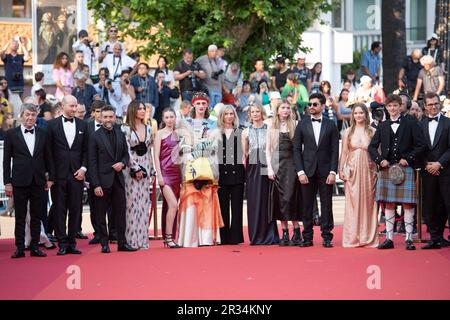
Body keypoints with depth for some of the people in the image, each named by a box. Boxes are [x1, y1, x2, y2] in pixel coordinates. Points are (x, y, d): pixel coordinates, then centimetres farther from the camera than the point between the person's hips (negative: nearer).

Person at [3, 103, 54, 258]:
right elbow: (6, 160, 1)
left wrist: (51, 178, 6)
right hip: (20, 181, -2)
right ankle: (20, 248, 7)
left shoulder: (42, 134, 7)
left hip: (38, 181, 2)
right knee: (20, 216, 2)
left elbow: (48, 157, 11)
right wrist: (7, 182, -3)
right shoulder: (11, 134, 1)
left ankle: (34, 247, 12)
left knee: (37, 216, 6)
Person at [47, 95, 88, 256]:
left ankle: (72, 242, 10)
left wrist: (83, 168, -2)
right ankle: (62, 244, 3)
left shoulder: (82, 125, 10)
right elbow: (48, 150, 1)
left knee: (75, 209, 3)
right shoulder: (52, 124, 2)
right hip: (59, 174, -2)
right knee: (59, 210, 0)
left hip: (77, 174, 2)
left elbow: (86, 150, 11)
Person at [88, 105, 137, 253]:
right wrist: (96, 184, -13)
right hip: (103, 181, -4)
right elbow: (92, 162, -7)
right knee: (101, 214, 3)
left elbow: (126, 154, 17)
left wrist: (122, 163, -7)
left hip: (118, 179, 4)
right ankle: (104, 244, 10)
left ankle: (122, 242, 14)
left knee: (120, 212, 7)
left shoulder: (120, 134, 9)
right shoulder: (95, 137, -5)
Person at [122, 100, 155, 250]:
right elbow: (127, 151, -9)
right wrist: (136, 169, -13)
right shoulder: (125, 129, -4)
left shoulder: (148, 129, 12)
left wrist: (151, 171, 11)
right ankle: (131, 240, -3)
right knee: (132, 204, -6)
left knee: (144, 205, 4)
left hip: (145, 169, 5)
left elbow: (149, 151, 15)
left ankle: (142, 239, 7)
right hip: (131, 169, -5)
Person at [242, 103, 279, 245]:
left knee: (267, 200, -2)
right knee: (254, 202, 0)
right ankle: (256, 236, 5)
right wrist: (244, 163, -1)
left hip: (266, 168, -2)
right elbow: (244, 153, 13)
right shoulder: (246, 132, 10)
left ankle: (269, 236, 3)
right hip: (252, 168, 2)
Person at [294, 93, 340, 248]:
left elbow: (335, 150, 2)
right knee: (307, 206, 2)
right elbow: (297, 149, 4)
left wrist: (333, 172, -7)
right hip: (307, 171, 1)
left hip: (325, 171, -1)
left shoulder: (331, 125, 5)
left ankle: (327, 237, 6)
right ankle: (307, 237, 6)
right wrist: (300, 171, -5)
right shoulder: (302, 125, 7)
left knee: (326, 205, 1)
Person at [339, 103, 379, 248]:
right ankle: (353, 237, 4)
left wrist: (379, 169, -5)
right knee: (352, 203, 0)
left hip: (368, 170, -1)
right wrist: (341, 170, 2)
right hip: (352, 170, 1)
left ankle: (369, 237, 8)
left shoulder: (373, 131, 3)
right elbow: (344, 152, 8)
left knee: (368, 203, 2)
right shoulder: (348, 132, 7)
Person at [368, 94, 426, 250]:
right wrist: (380, 160, -2)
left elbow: (421, 145, -1)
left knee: (408, 204, -4)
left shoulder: (411, 124, 3)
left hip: (405, 169, -3)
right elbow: (372, 147, 13)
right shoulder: (382, 126, 12)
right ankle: (389, 239, 9)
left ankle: (409, 239, 1)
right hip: (387, 169, 3)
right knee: (388, 205, 4)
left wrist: (408, 159, -9)